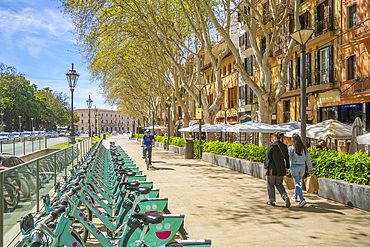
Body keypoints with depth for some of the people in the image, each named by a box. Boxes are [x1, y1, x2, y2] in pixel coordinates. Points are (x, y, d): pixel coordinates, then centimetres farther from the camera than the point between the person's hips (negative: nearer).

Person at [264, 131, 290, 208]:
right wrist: (287, 168, 18)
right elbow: (287, 158, 9)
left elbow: (268, 158, -11)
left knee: (270, 184, 12)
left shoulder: (271, 146, -13)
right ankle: (285, 196, -7)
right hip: (281, 169, 5)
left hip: (272, 169, -5)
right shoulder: (284, 146, 3)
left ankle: (271, 201, 19)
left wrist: (266, 169, -5)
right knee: (279, 184, 17)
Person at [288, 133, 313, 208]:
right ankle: (295, 197, 38)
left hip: (294, 167, -5)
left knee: (297, 183, -6)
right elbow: (308, 159, 6)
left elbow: (288, 158, -15)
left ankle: (302, 199, -22)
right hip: (302, 167, 5)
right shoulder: (304, 148, 4)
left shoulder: (291, 148, -8)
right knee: (297, 181, 23)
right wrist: (310, 168, 16)